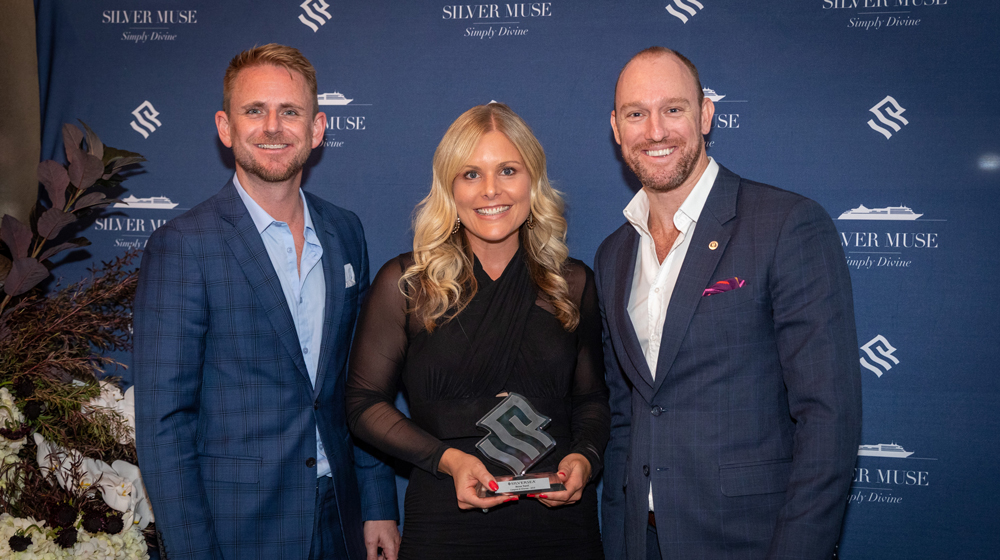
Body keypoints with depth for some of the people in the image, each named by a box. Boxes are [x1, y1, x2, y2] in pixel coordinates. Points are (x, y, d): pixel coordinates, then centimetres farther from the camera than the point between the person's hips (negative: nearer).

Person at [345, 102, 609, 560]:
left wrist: (586, 457, -7)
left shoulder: (573, 283, 4)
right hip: (446, 522, -2)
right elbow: (365, 402, -1)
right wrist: (448, 459, -13)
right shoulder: (405, 283, -3)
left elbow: (591, 398, 12)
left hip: (561, 518, 2)